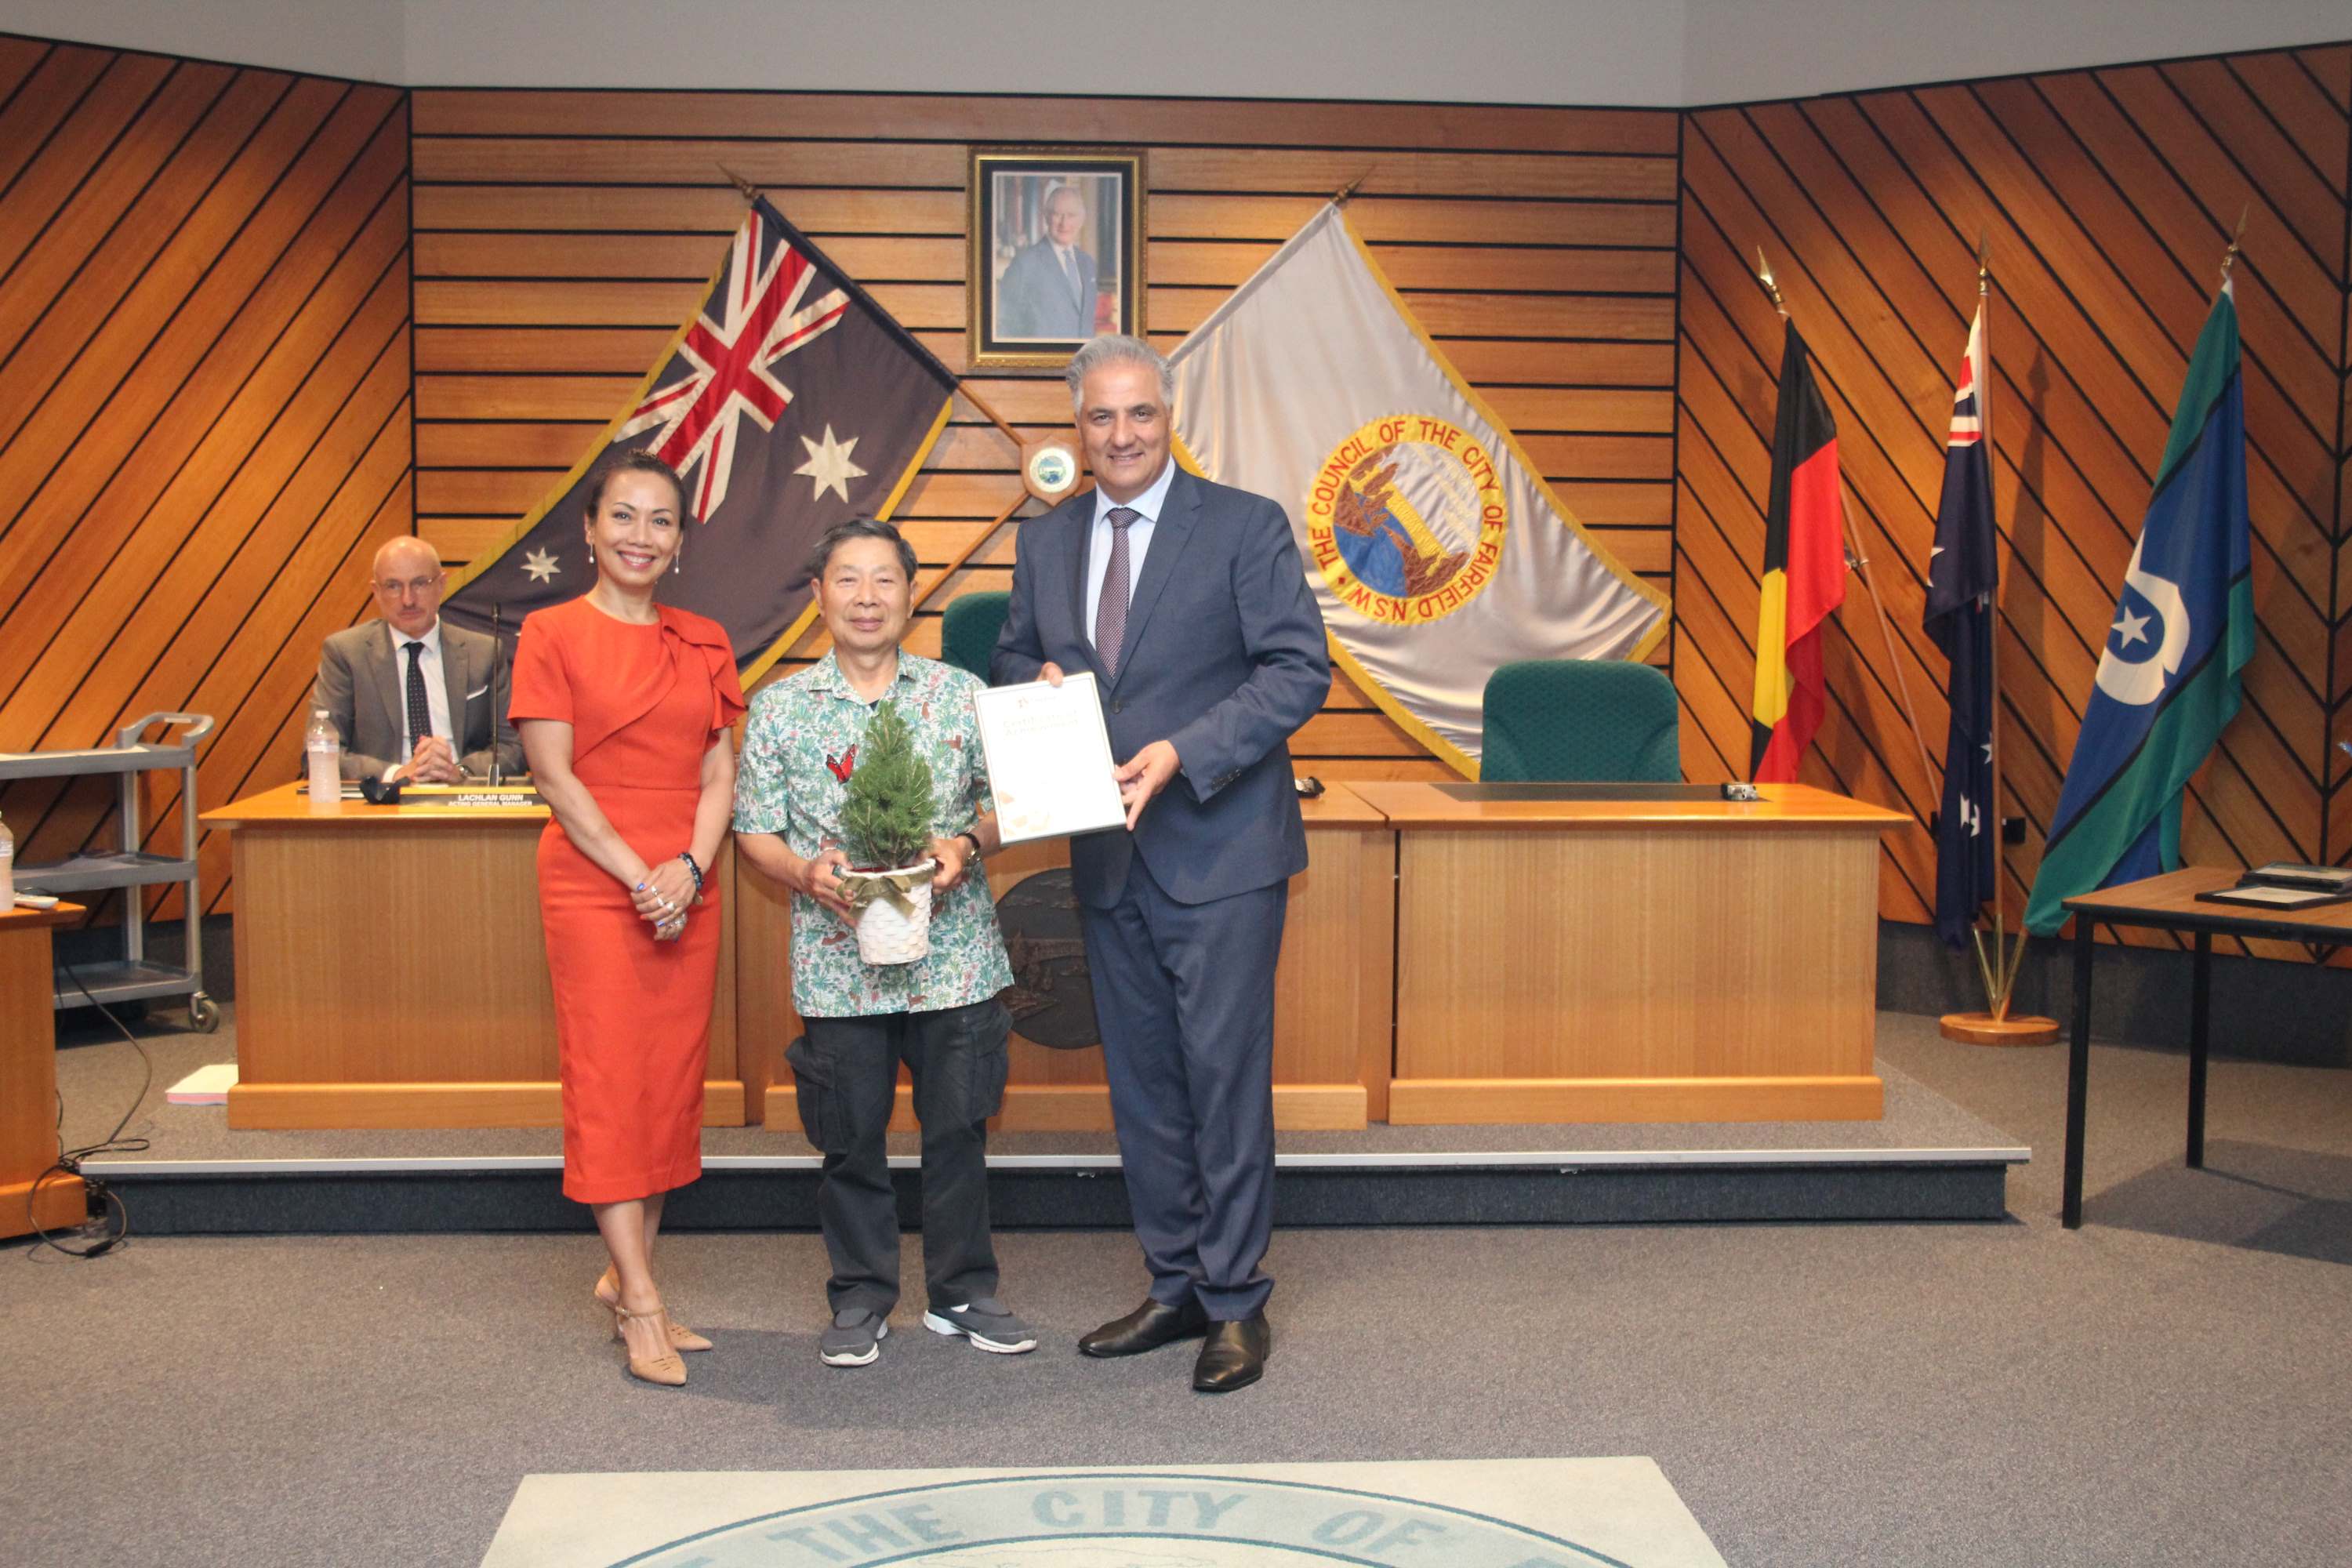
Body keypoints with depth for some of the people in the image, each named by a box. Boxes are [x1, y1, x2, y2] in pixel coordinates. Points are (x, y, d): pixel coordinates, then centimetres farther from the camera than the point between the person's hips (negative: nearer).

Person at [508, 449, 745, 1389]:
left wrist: (691, 868, -9)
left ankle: (625, 1276, 19)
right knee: (608, 1081, -5)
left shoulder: (702, 643, 12)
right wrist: (639, 877, -13)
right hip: (592, 886, -5)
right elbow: (555, 776, -7)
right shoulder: (552, 634, 0)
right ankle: (643, 1308, -2)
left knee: (674, 1082, 6)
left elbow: (719, 772, 8)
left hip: (688, 891, 5)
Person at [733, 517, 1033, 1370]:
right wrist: (806, 872, -14)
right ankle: (861, 1299, 26)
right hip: (838, 960, 0)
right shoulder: (779, 707, 2)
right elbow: (756, 829, 5)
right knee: (851, 1137, 9)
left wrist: (966, 845, -13)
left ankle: (963, 1291, 26)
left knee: (959, 1126, 9)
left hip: (953, 954, 0)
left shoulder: (961, 692, 3)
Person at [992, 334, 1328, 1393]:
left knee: (1225, 1077, -2)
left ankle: (1237, 1304, 12)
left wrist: (1182, 752, -21)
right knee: (1141, 1080, 13)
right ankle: (1176, 1286, 26)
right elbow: (1012, 658, 21)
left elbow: (1298, 669, -11)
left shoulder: (1246, 526, -5)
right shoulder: (1045, 541, 11)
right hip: (1107, 857, 6)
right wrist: (1037, 681, -4)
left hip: (1218, 851, -5)